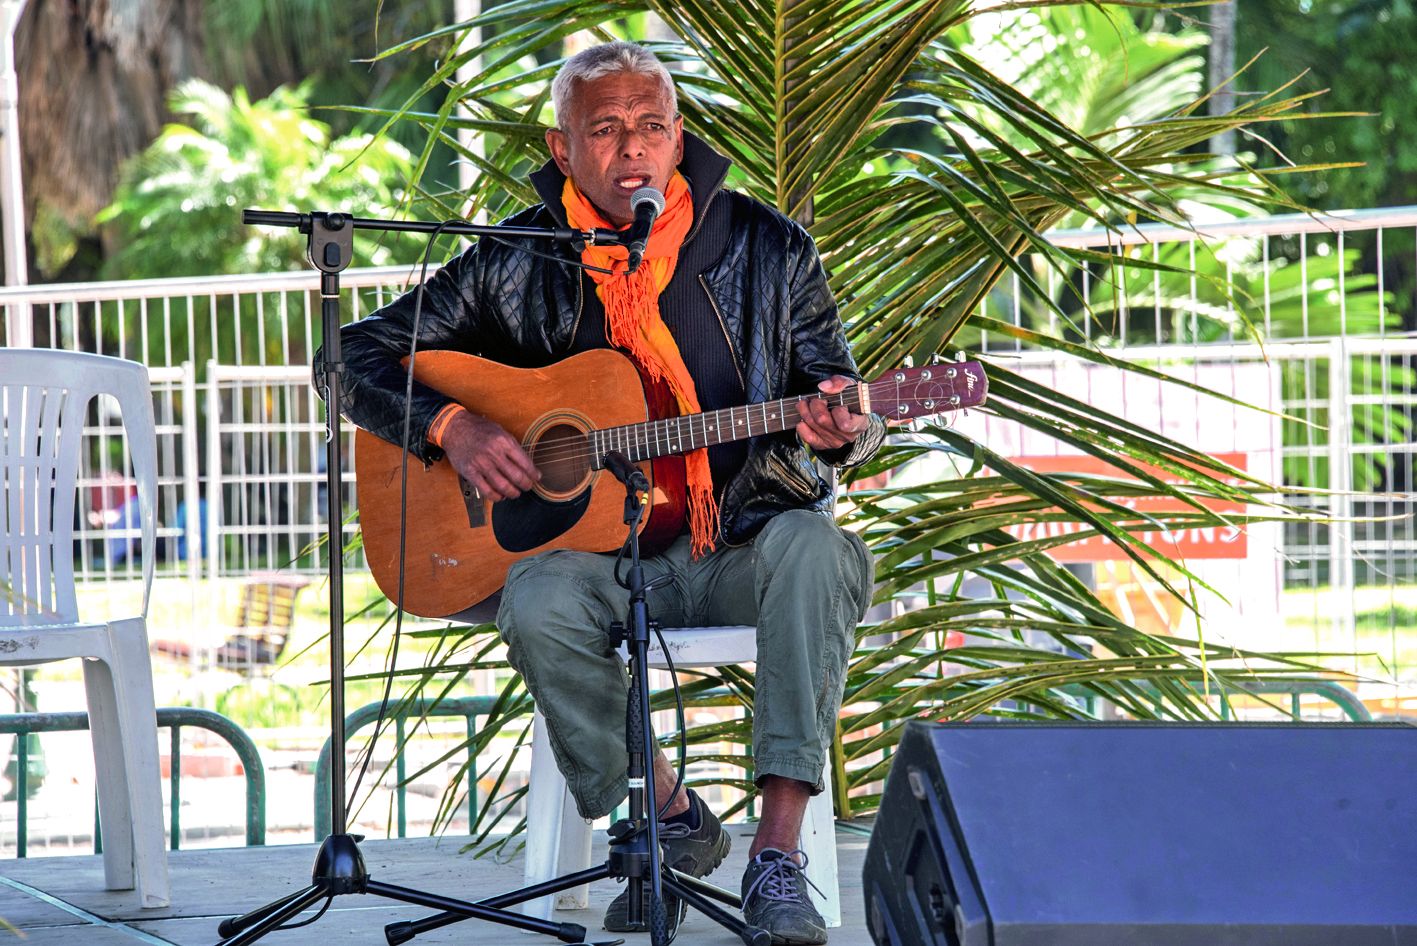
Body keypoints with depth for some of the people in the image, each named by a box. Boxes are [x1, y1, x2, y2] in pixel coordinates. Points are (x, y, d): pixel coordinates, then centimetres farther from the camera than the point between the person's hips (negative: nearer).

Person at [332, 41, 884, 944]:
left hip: (741, 544, 0)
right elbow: (362, 353, 6)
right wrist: (452, 427, -11)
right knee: (539, 606, -33)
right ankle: (670, 815, -8)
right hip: (589, 546, 0)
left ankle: (779, 854, -34)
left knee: (817, 552, -34)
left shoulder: (767, 249, 2)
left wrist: (835, 428, -18)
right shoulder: (514, 266, 2)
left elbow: (843, 405, 7)